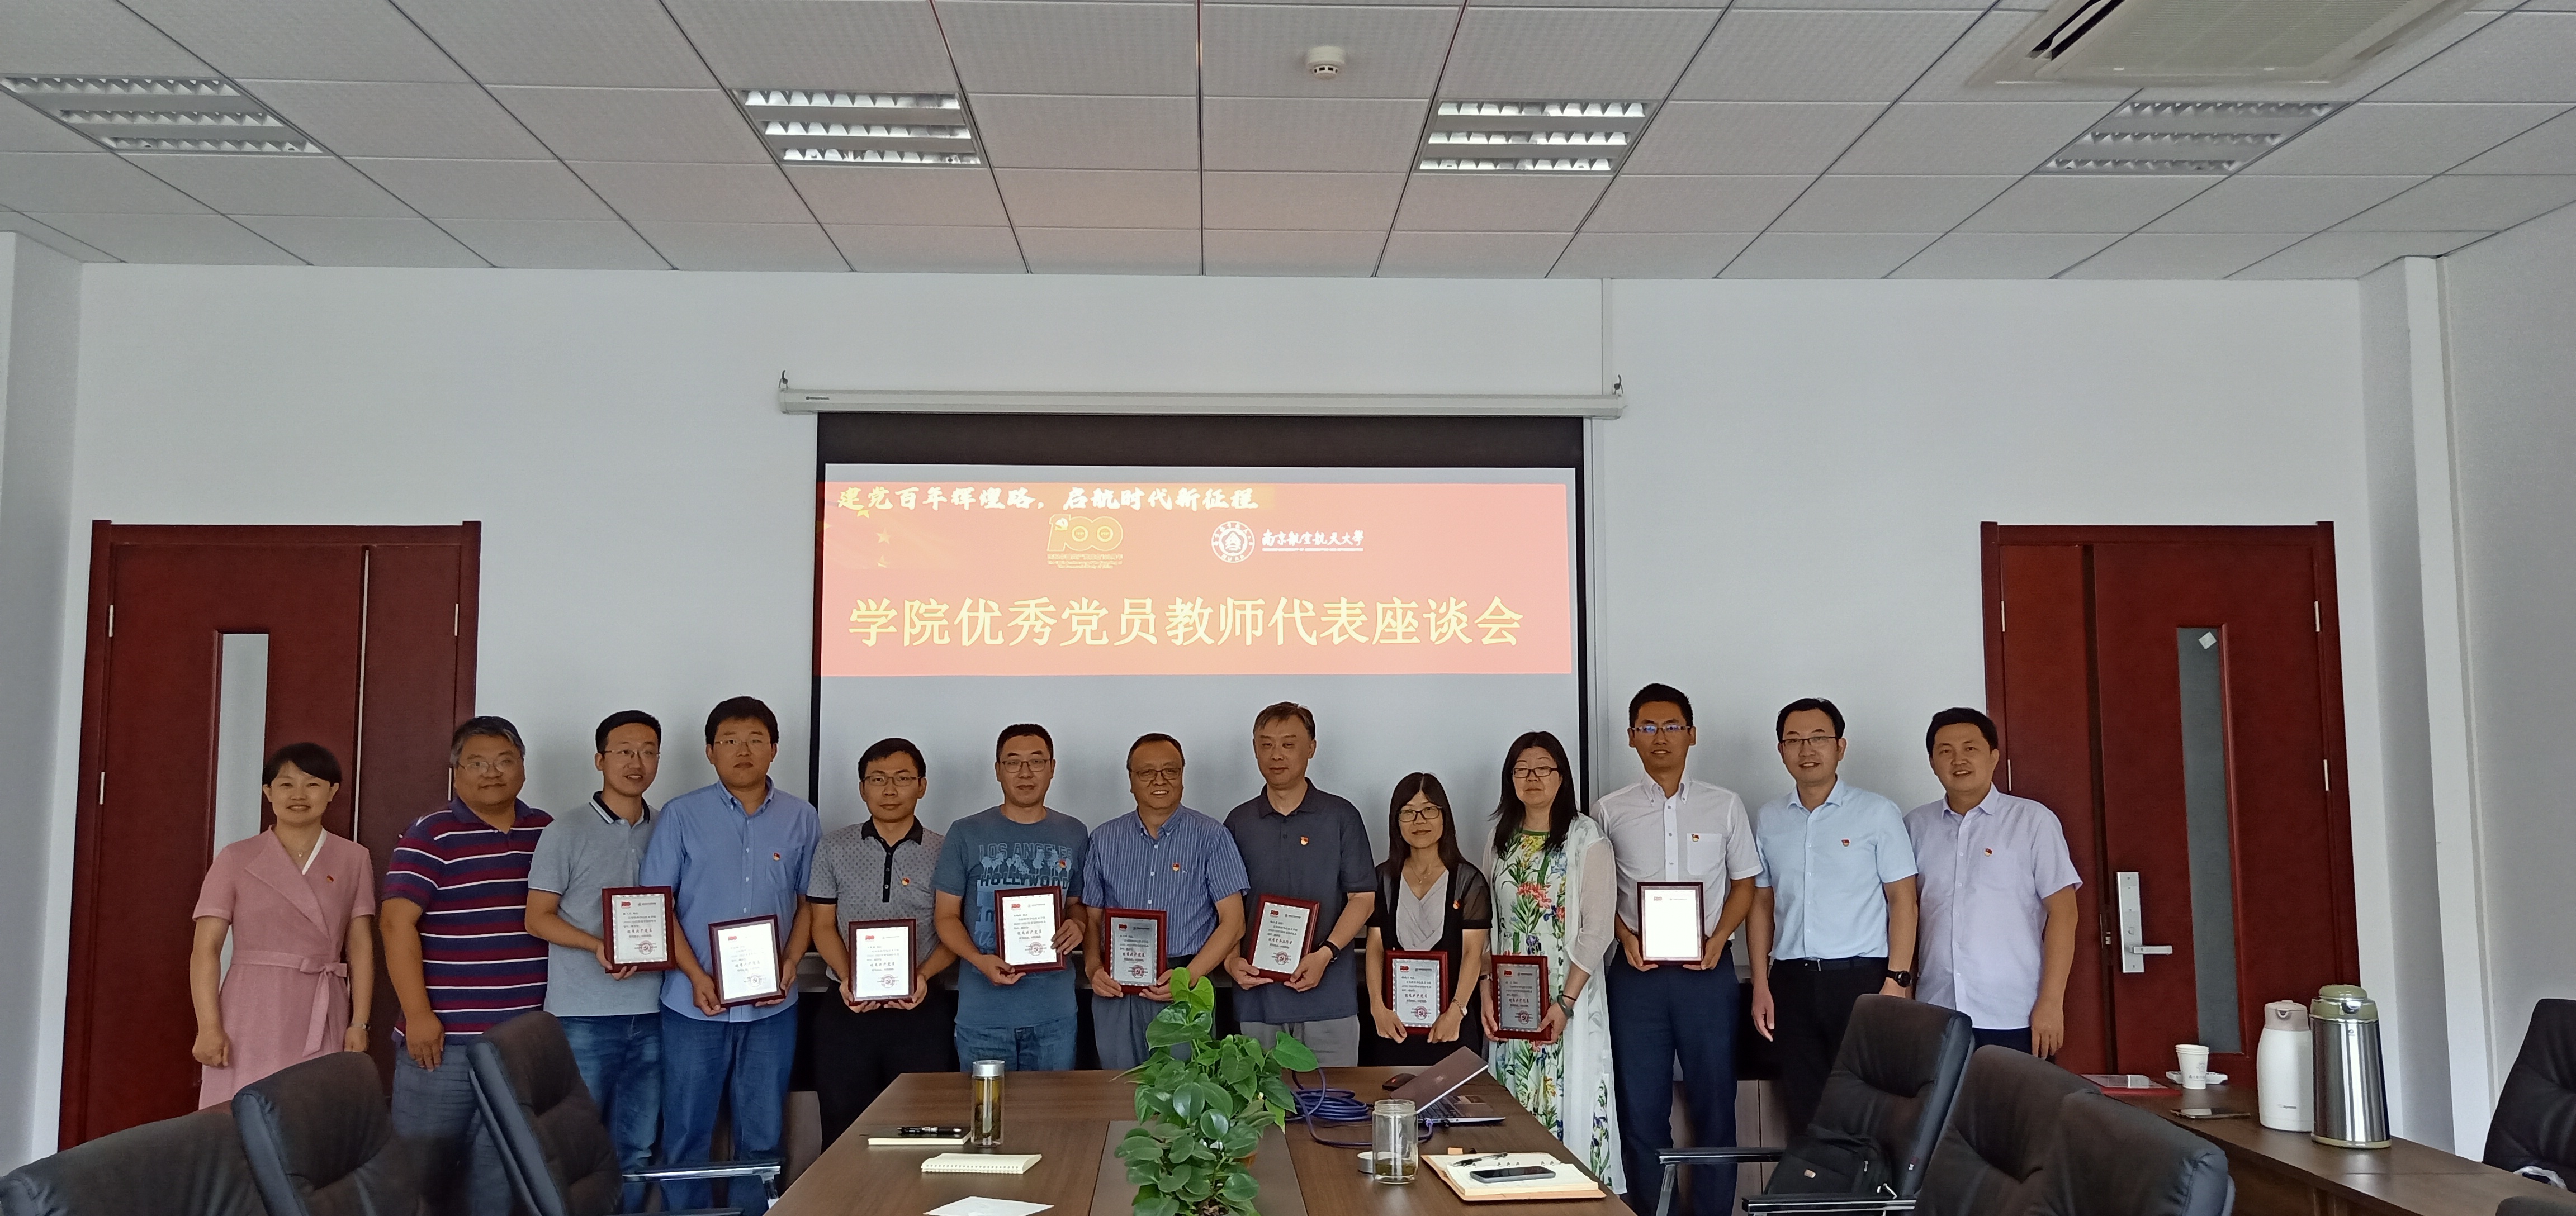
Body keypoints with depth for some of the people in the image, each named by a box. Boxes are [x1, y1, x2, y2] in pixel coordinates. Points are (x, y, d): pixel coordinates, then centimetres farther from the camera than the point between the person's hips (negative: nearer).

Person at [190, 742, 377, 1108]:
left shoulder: (353, 860, 8)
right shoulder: (236, 859, 3)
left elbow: (361, 946, 6)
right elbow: (206, 949, 0)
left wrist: (360, 1022, 0)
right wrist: (209, 1025, -9)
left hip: (323, 1021, 1)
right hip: (252, 1018, -1)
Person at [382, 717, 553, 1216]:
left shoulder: (547, 832, 10)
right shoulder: (430, 836, -5)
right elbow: (398, 923, -11)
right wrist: (418, 1014, -16)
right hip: (447, 1035, -4)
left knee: (502, 1167, 11)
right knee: (425, 1165, 5)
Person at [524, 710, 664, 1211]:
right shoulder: (566, 833, -2)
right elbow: (538, 917, -4)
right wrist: (598, 946, -19)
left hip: (650, 1014, 4)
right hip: (584, 1015, -4)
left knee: (636, 1149, 10)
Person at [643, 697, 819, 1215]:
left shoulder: (801, 818, 4)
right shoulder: (681, 815, -1)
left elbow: (809, 900, 9)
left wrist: (791, 962, -7)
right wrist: (696, 976, -12)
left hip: (773, 1006, 2)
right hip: (694, 1003, -1)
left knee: (763, 1135, 10)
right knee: (687, 1133, 7)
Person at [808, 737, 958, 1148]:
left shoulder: (944, 853, 5)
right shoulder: (835, 848, 9)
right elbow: (824, 925, 7)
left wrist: (923, 975, -15)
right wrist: (847, 977, -10)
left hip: (921, 1010, -1)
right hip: (847, 1010, 1)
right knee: (842, 1130, 5)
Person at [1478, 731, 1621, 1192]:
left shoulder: (1587, 837, -5)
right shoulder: (1500, 839, 10)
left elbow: (1597, 928, -10)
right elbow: (1487, 924, 10)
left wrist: (1566, 1002, -16)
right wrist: (1487, 994, 0)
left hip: (1568, 1000, -4)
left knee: (1569, 1105, -4)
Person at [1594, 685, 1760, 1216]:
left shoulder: (1724, 806, 6)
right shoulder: (1609, 812, 6)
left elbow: (1744, 883, 9)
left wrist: (1717, 941, -7)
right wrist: (1625, 937, -9)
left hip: (1708, 971, 0)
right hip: (1637, 972, 0)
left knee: (1714, 1102, 4)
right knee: (1641, 1107, 5)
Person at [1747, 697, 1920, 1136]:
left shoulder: (1877, 813, 0)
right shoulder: (1767, 820, 10)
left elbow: (1902, 900, -2)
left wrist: (1897, 980, -11)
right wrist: (1761, 983, 7)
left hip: (1861, 975, -3)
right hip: (1792, 980, 4)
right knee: (1803, 1109, 8)